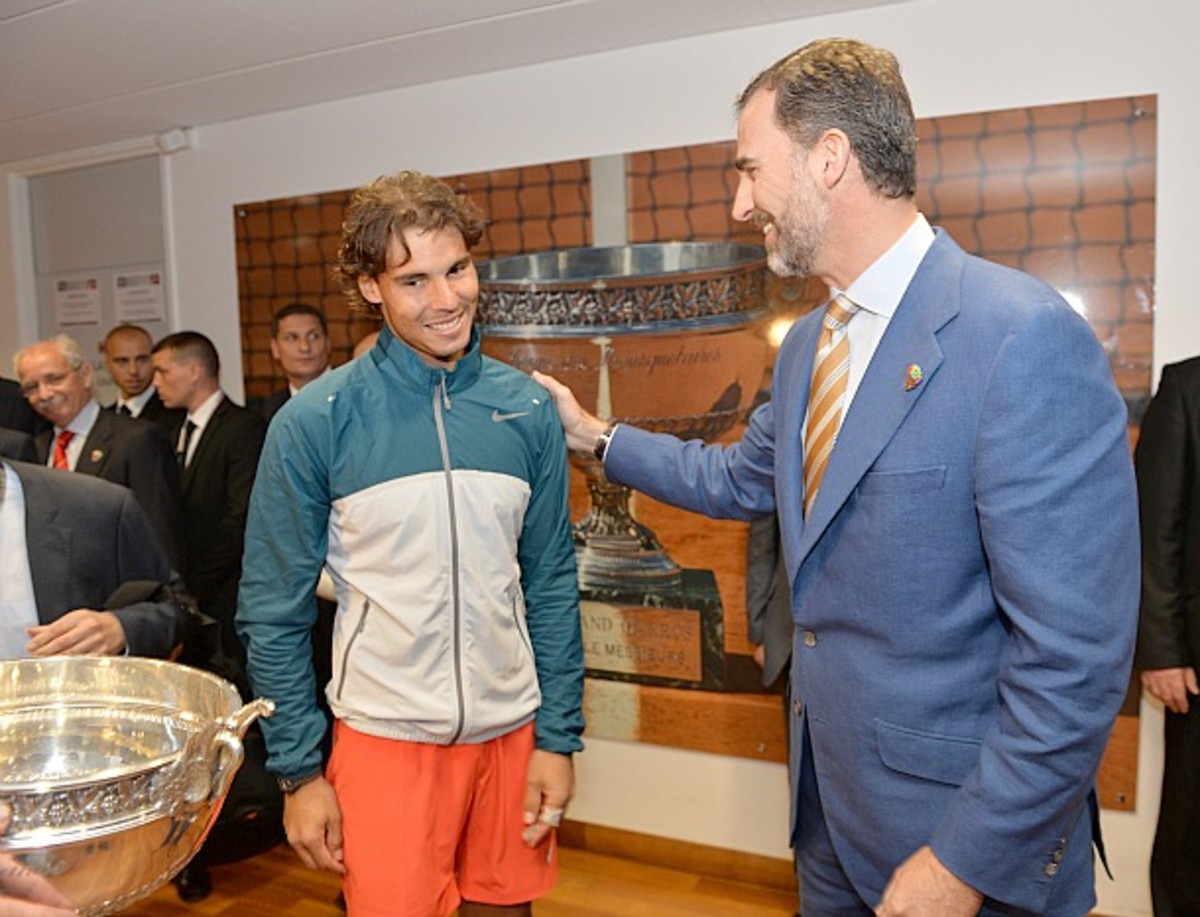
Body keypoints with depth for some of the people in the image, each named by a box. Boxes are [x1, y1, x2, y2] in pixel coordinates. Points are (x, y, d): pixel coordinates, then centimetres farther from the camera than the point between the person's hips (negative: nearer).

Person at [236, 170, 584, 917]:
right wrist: (299, 768, -3)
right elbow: (274, 614, -4)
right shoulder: (315, 421, -10)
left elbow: (552, 586, 3)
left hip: (512, 731, 3)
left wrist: (558, 737, 2)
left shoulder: (528, 410, -3)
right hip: (385, 738, -3)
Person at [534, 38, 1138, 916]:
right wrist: (595, 434, 19)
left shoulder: (1026, 338, -23)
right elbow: (741, 480, 18)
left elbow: (1074, 656, -23)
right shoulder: (810, 342, 4)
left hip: (965, 823, -7)